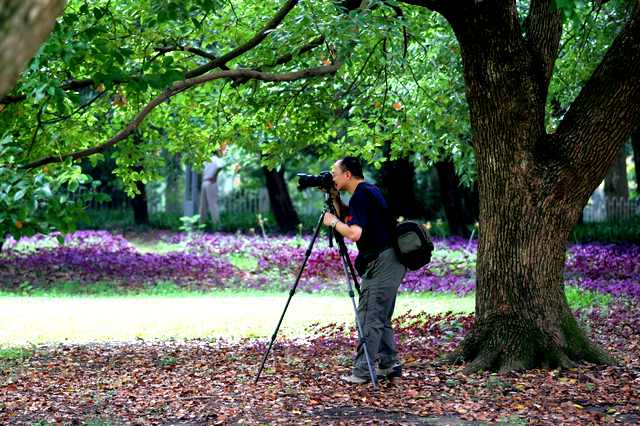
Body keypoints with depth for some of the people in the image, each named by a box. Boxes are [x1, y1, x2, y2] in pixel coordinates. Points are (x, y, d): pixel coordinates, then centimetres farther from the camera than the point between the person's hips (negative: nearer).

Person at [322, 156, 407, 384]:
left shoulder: (361, 196, -15)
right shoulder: (369, 190, 16)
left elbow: (354, 233, -25)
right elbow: (350, 218, 28)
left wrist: (333, 222, -9)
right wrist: (335, 200, 13)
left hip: (381, 262, -10)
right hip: (392, 261, 10)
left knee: (369, 317, -8)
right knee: (381, 317, 15)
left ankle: (362, 371, -7)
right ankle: (390, 364, 17)